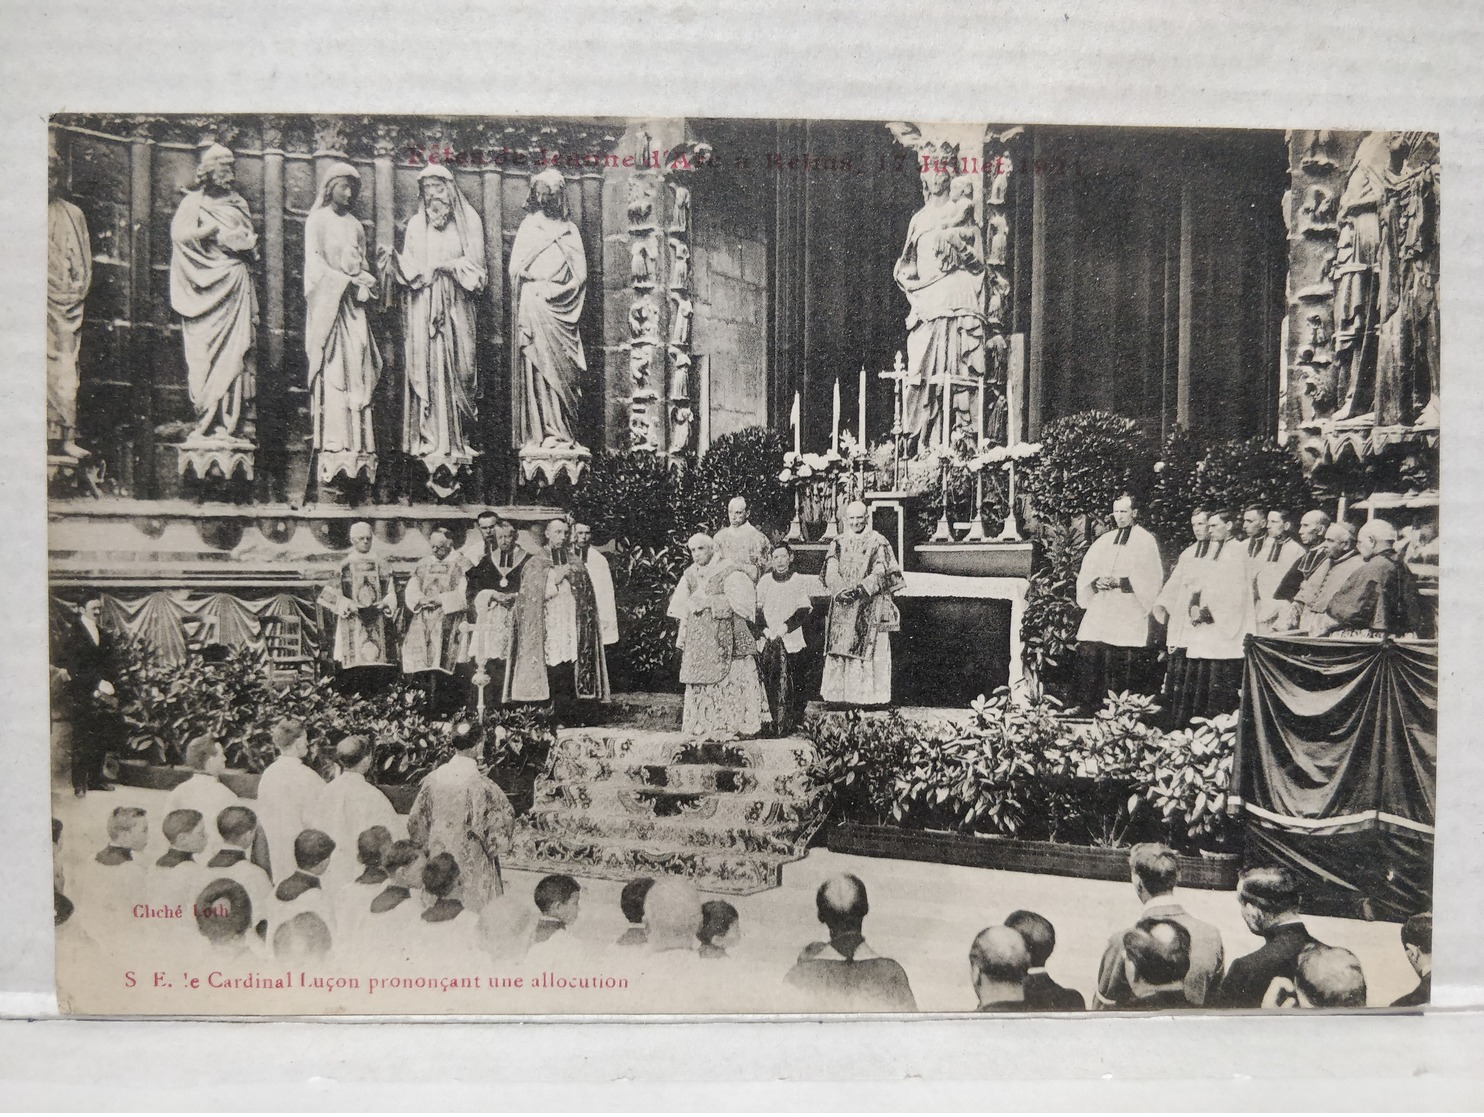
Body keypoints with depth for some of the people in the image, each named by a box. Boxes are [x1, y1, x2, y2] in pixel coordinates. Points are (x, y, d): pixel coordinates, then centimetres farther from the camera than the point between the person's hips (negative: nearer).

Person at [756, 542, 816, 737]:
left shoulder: (800, 581, 6)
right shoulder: (764, 581, 10)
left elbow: (804, 610, 1)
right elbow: (757, 608, 8)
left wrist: (786, 626, -11)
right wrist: (765, 629, -8)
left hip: (792, 639, -1)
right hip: (768, 640, 1)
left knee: (795, 683, -3)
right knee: (771, 683, -4)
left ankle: (796, 721, 8)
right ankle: (777, 725, 0)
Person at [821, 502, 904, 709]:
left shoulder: (878, 542, 3)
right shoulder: (838, 544, 13)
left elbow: (880, 574, -7)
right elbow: (831, 572, 1)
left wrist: (861, 588, -22)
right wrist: (841, 590, -18)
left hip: (871, 605, -3)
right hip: (842, 606, 3)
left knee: (871, 649, -6)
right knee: (841, 649, -1)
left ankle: (870, 695, -3)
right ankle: (840, 694, 2)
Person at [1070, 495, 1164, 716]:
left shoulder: (1146, 541, 3)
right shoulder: (1104, 540, 17)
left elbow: (1151, 578, -6)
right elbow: (1086, 573, 15)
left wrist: (1120, 582, -15)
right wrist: (1096, 582, -7)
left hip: (1129, 614, -4)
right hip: (1099, 612, 4)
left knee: (1125, 663, -8)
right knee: (1088, 655, -4)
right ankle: (1087, 704, 1)